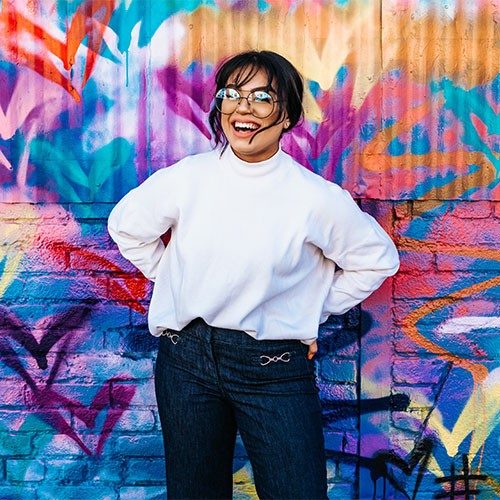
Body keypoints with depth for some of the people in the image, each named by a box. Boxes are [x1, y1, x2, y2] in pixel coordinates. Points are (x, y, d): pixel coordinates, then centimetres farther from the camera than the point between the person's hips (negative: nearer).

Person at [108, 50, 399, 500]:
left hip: (274, 367, -2)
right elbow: (127, 227, 13)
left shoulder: (317, 198, -11)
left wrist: (315, 311, 3)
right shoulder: (185, 178, -5)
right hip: (187, 357, 2)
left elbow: (377, 259, 4)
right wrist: (173, 279, 9)